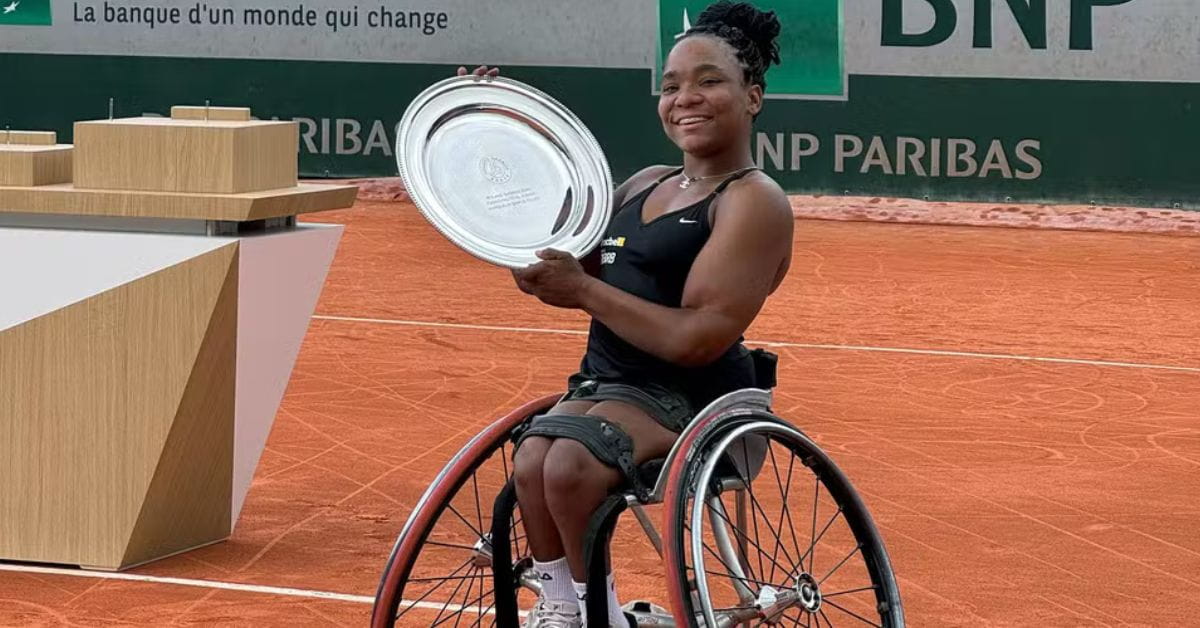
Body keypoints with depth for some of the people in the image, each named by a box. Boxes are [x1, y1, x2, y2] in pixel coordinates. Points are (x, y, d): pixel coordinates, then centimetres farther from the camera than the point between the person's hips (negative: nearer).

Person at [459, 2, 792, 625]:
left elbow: (698, 340, -18)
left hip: (688, 396, -7)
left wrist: (582, 289, -15)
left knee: (570, 465, -32)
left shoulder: (754, 202, -8)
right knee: (531, 462, -25)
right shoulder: (645, 184, 18)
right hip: (605, 380, 7)